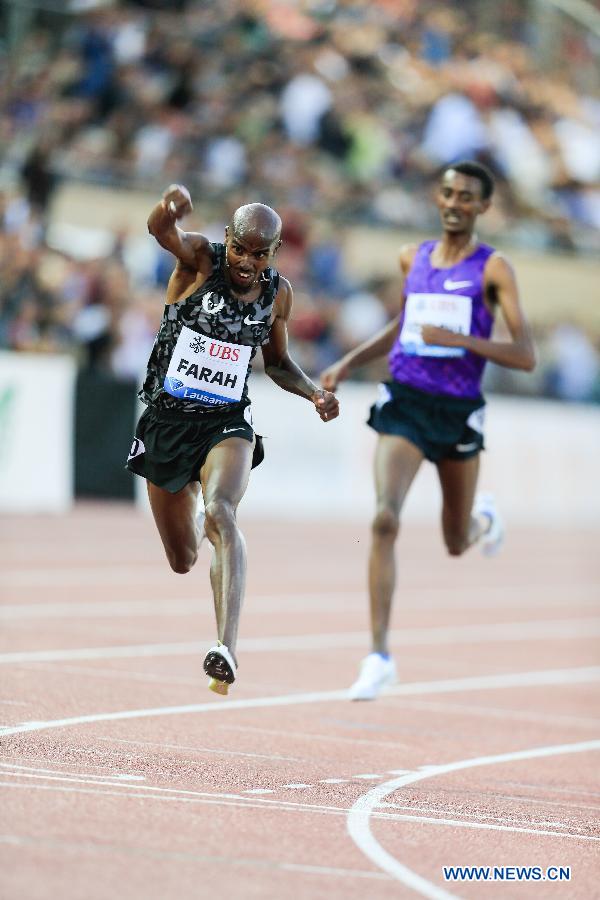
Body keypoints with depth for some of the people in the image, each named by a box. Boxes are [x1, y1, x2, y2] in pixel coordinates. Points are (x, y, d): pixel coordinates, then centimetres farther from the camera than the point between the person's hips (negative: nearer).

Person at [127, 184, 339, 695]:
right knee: (182, 561, 12)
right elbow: (162, 231, -33)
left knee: (221, 512, -31)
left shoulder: (278, 293, 1)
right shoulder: (200, 259, -10)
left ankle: (227, 649, -45)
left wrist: (313, 392, -2)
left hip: (227, 423, 0)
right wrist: (172, 206, -58)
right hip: (167, 419, 0)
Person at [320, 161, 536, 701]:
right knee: (385, 519, -20)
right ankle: (380, 657, -17)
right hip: (405, 401, 2)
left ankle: (483, 518, 54)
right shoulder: (413, 257, 9)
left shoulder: (493, 268, -5)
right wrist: (348, 364, 16)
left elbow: (525, 357, -11)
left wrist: (460, 339, -23)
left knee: (456, 545, 14)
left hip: (458, 412, -2)